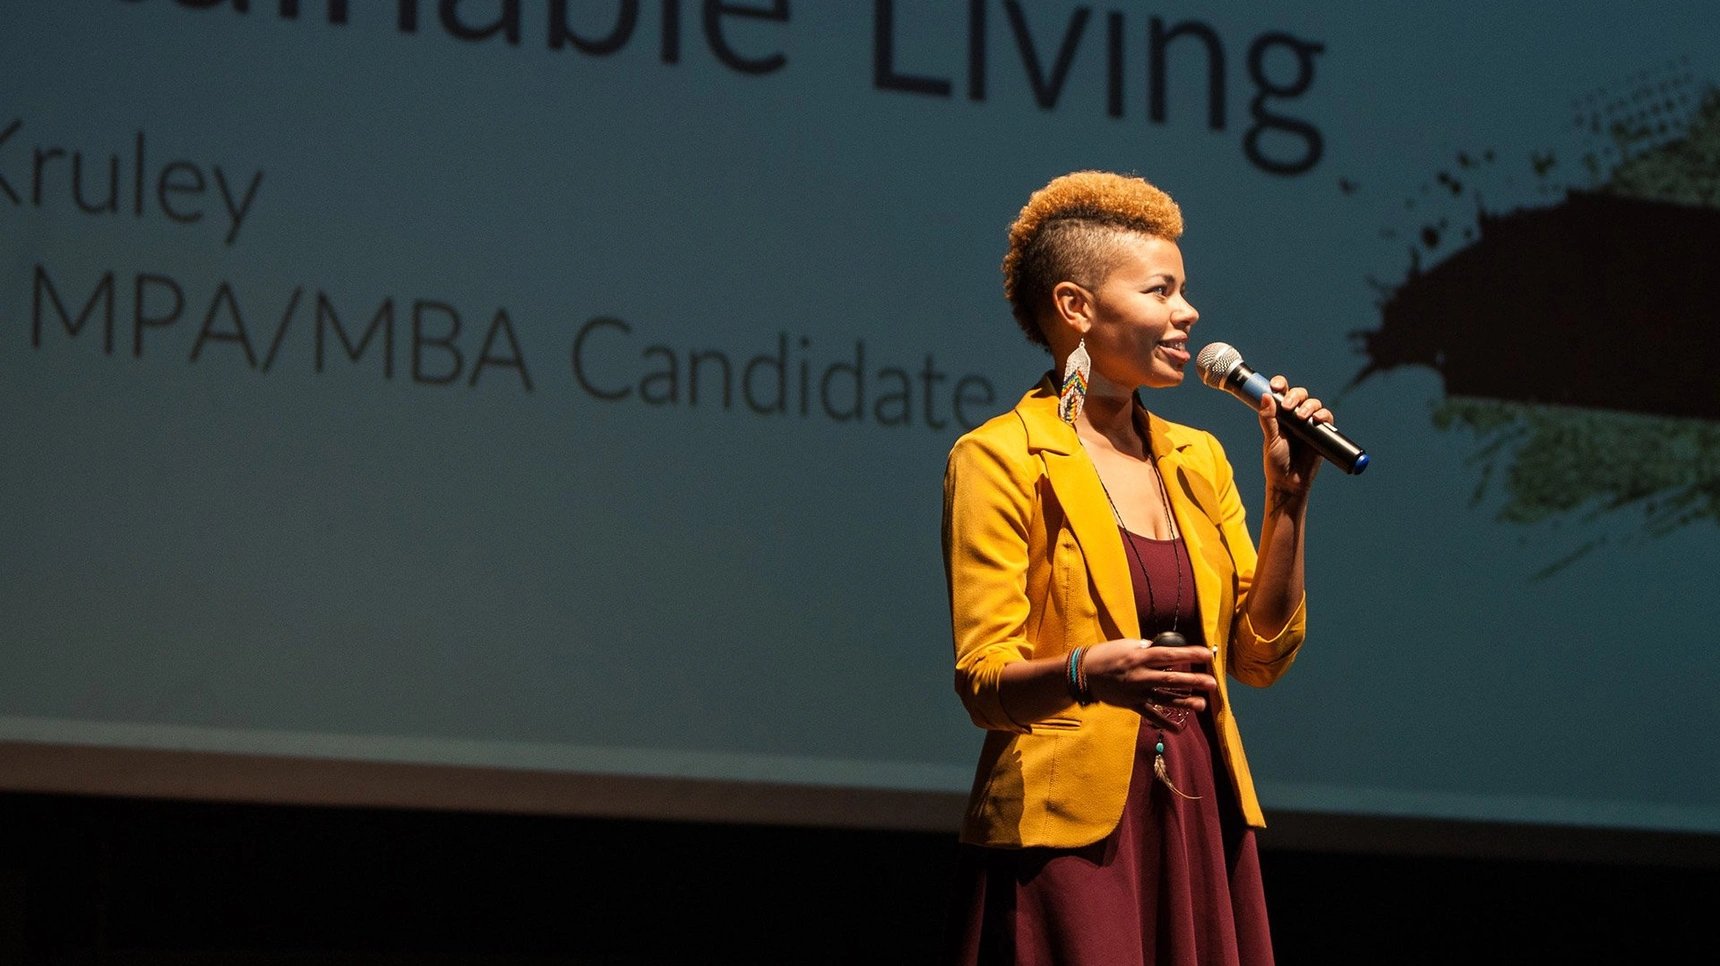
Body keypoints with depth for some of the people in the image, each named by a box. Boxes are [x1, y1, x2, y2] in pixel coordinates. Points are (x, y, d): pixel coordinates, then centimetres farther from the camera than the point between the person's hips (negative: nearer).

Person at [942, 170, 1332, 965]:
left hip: (1199, 824, 6)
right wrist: (1085, 672, -32)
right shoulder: (1000, 458, -5)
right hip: (1067, 831, -6)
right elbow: (985, 682, -12)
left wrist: (1286, 498, 1)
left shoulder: (1196, 458, 15)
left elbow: (1260, 653, 9)